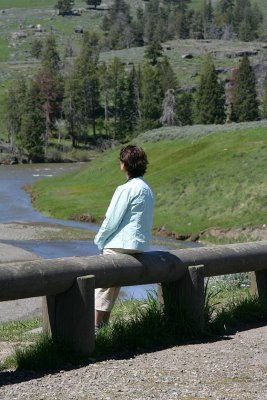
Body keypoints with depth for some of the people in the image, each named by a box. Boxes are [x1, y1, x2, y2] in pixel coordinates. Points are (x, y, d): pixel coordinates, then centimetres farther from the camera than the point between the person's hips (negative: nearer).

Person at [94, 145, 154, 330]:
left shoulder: (126, 189, -16)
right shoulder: (147, 189, 11)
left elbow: (111, 220, -15)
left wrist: (99, 240, 2)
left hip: (120, 245, -9)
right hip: (140, 245, 9)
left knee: (103, 287, -2)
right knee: (113, 287, 16)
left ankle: (96, 326, -1)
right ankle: (104, 324, 20)